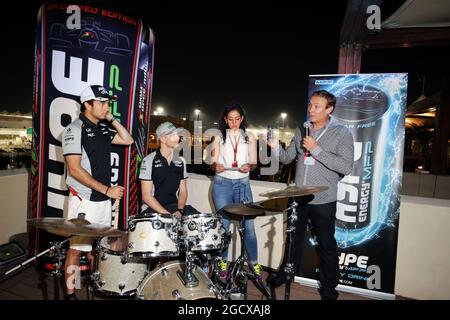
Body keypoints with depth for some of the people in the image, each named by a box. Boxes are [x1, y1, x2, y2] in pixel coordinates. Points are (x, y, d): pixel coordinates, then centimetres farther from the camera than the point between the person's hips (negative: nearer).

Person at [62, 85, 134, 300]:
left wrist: (111, 119, 3)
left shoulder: (102, 129, 10)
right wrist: (107, 189, -19)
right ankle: (70, 294, 22)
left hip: (103, 199, 7)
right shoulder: (74, 129, -12)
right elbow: (75, 170, -18)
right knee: (77, 248, 5)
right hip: (83, 201, -7)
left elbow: (128, 140, 10)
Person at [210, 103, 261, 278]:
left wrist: (248, 166, -15)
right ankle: (223, 262, 19)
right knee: (223, 225, 3)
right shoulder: (219, 137, 6)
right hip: (222, 183, 0)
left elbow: (254, 163, 8)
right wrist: (216, 166, -19)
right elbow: (212, 163, 4)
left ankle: (254, 264, 12)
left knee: (248, 225, -2)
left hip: (243, 184, 1)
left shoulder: (249, 138, 8)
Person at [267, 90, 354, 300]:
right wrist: (276, 147, -11)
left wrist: (316, 150, -22)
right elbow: (287, 158, 9)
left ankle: (329, 287, 33)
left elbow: (346, 167, -18)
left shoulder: (342, 133, -7)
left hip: (323, 202, -4)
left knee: (326, 245, 12)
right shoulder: (302, 131, 7)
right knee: (292, 240, 19)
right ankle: (285, 274, 39)